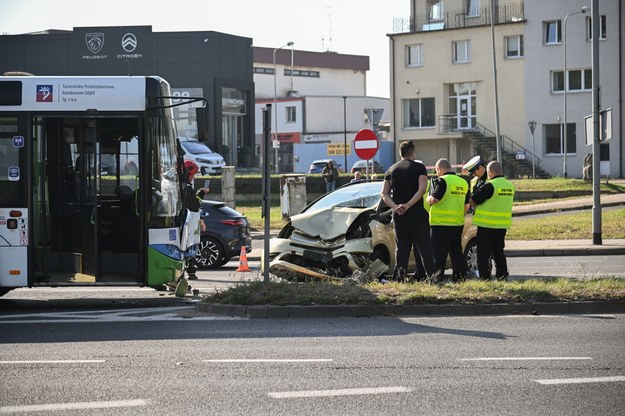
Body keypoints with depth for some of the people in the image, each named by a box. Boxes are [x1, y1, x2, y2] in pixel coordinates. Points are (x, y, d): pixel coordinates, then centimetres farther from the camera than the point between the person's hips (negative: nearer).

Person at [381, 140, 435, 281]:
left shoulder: (391, 169, 10)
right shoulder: (419, 167, -3)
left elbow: (384, 194, 3)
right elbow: (422, 189, -17)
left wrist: (395, 206, -9)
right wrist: (408, 205, -20)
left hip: (398, 215, 4)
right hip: (416, 213, -4)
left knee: (401, 247, 8)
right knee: (422, 246, 2)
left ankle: (399, 274, 0)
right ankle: (430, 274, -1)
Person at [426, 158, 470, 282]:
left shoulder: (442, 181, -13)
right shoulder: (463, 183, 12)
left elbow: (433, 200, -21)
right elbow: (466, 205, 17)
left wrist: (428, 198, 0)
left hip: (441, 224, -7)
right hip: (458, 224, 7)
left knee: (439, 253, -3)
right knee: (456, 252, 14)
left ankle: (437, 277, -4)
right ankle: (460, 276, 15)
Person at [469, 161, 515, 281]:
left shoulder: (490, 186, -17)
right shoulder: (510, 186, 7)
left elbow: (473, 201, -14)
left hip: (487, 224, -7)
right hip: (503, 225, 7)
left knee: (483, 252, 1)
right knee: (498, 250, 16)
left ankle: (484, 276, -2)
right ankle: (502, 275, 14)